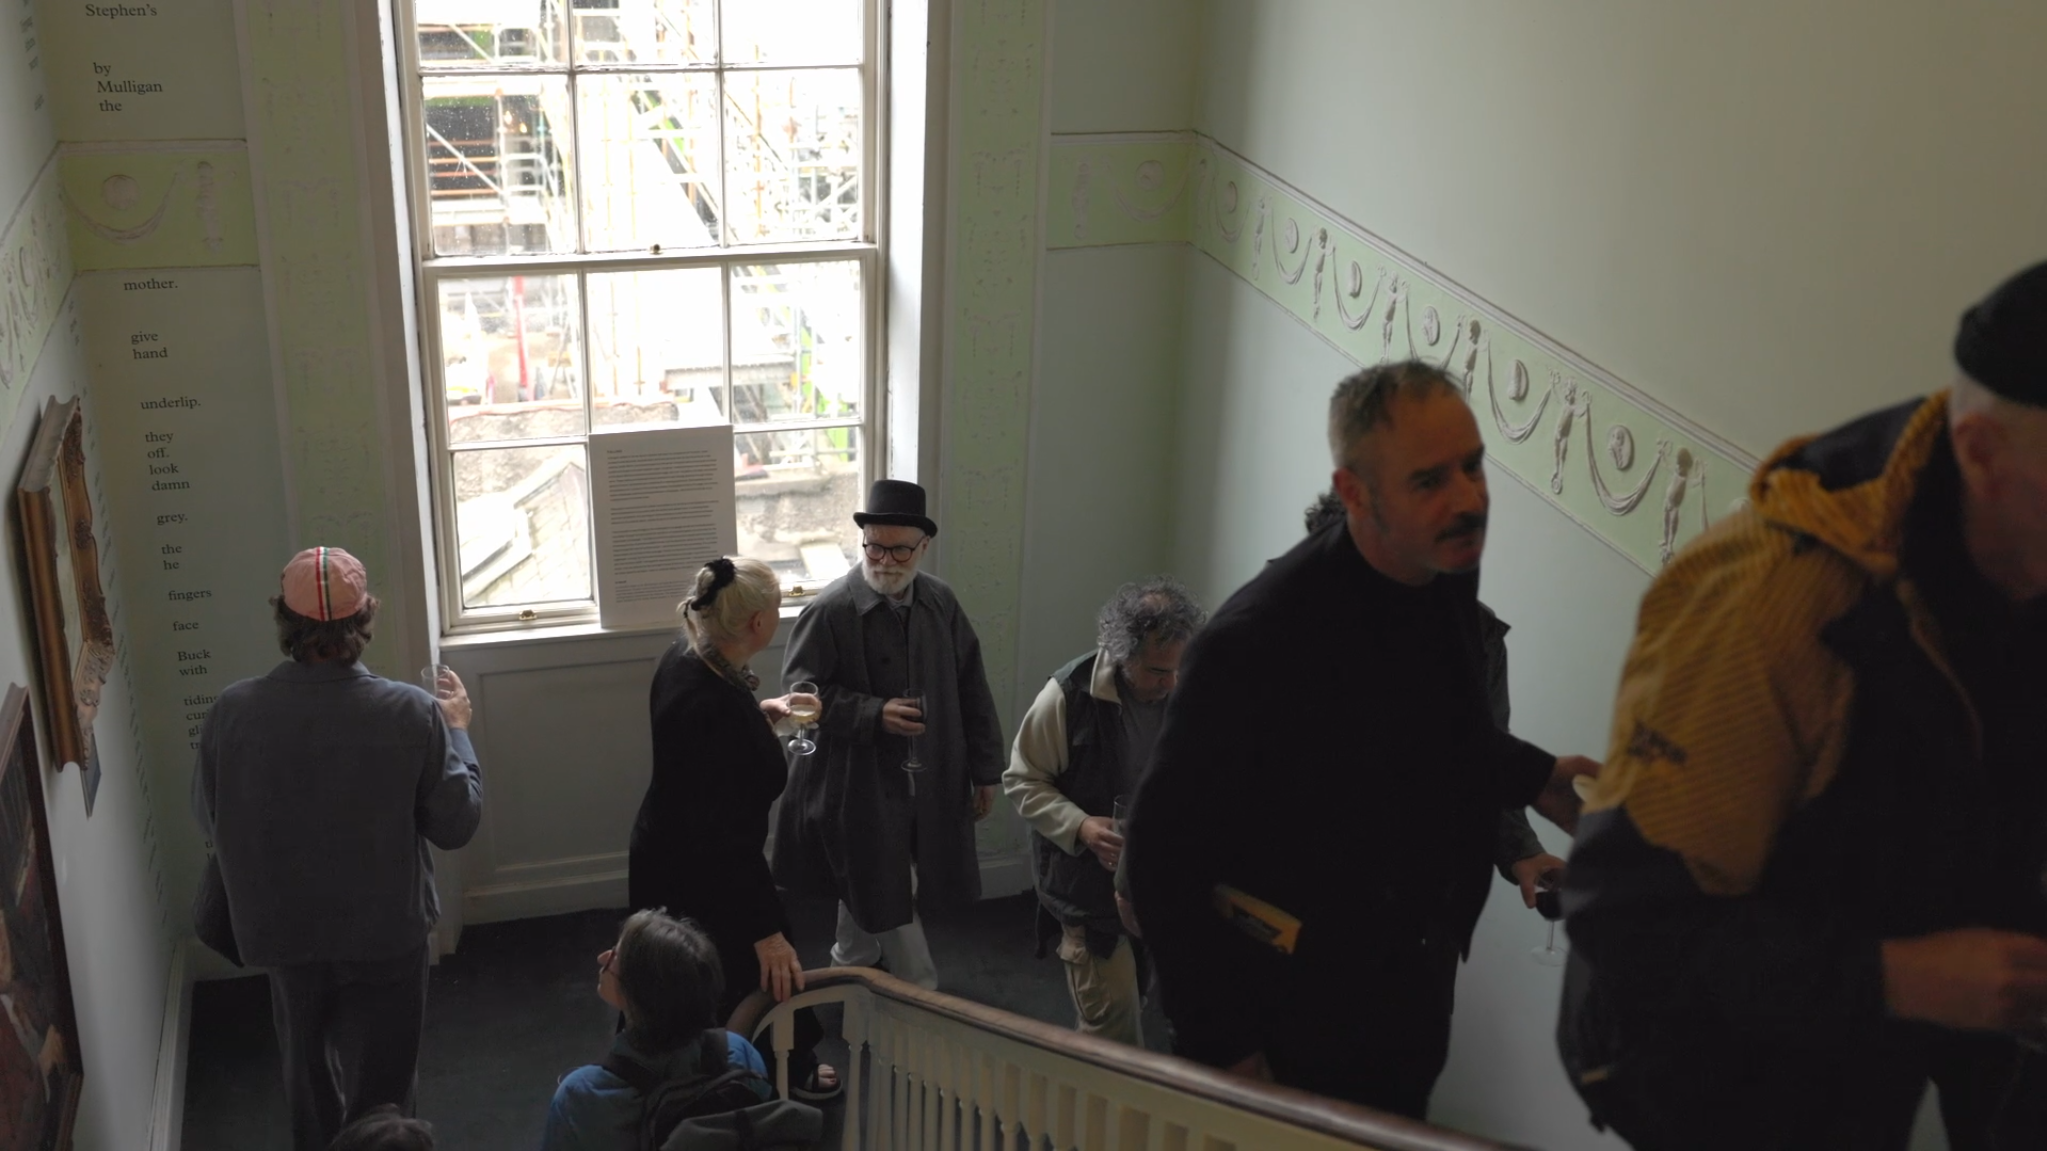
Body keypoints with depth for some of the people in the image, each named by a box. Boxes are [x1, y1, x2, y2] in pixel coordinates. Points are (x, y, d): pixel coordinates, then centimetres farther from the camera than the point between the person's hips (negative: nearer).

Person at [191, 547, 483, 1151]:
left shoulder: (231, 713, -19)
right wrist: (458, 730, 1)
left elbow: (209, 821, -3)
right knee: (379, 1085, 17)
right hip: (385, 935, -2)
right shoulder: (411, 713, -24)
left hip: (284, 932, 3)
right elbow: (456, 824, -12)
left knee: (308, 1071, 27)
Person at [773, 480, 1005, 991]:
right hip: (858, 782, -4)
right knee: (887, 897, 2)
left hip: (929, 782, 5)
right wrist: (874, 715, -24)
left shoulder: (941, 603, 0)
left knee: (868, 892, 20)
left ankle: (849, 967, 42)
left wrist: (985, 770, 8)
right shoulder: (829, 610, -15)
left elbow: (971, 691, 6)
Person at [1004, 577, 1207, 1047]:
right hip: (1089, 881, -4)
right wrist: (1080, 826, -24)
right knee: (1111, 1018, -3)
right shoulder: (1069, 694, -20)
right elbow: (1022, 781, -10)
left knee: (1133, 1003, 22)